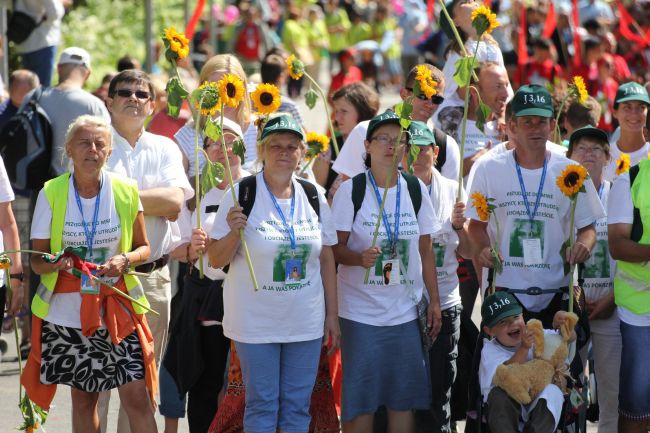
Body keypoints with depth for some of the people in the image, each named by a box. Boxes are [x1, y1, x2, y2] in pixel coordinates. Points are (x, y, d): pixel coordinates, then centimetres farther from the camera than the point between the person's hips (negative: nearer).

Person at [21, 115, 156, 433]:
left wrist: (126, 260, -14)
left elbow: (143, 248, 9)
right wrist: (54, 264, -24)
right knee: (83, 398, 11)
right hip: (67, 309, 0)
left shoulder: (125, 191, -1)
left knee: (137, 398, -9)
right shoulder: (51, 193, -3)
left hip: (117, 310, 0)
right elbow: (37, 259, -1)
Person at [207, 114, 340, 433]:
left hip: (306, 323, 3)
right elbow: (216, 260, -6)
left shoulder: (313, 197, 5)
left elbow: (327, 260, 11)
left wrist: (332, 314, 9)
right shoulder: (241, 195, -8)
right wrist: (234, 232, -24)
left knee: (297, 406, 8)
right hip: (256, 322, -3)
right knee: (262, 406, 1)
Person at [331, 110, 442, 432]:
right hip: (360, 312, -3)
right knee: (360, 394, -2)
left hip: (405, 312, 3)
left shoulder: (416, 190, 5)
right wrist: (360, 257, -25)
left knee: (405, 394, 6)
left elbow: (425, 250, 11)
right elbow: (335, 247, -4)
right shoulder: (350, 191, -5)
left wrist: (434, 300, 8)